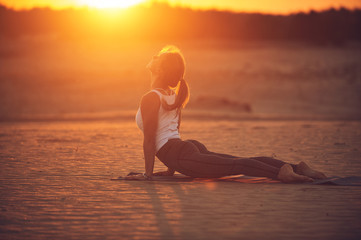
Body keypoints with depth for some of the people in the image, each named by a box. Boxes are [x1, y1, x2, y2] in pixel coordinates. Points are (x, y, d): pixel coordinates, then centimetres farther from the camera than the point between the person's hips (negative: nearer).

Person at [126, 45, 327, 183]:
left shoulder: (151, 98, -5)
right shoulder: (173, 96, 24)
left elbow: (149, 138, -10)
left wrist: (148, 173, -7)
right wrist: (171, 169, 35)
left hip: (181, 156, -8)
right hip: (189, 146, 8)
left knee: (236, 165, -21)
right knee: (241, 162, 1)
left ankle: (280, 172, -35)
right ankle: (297, 168, -7)